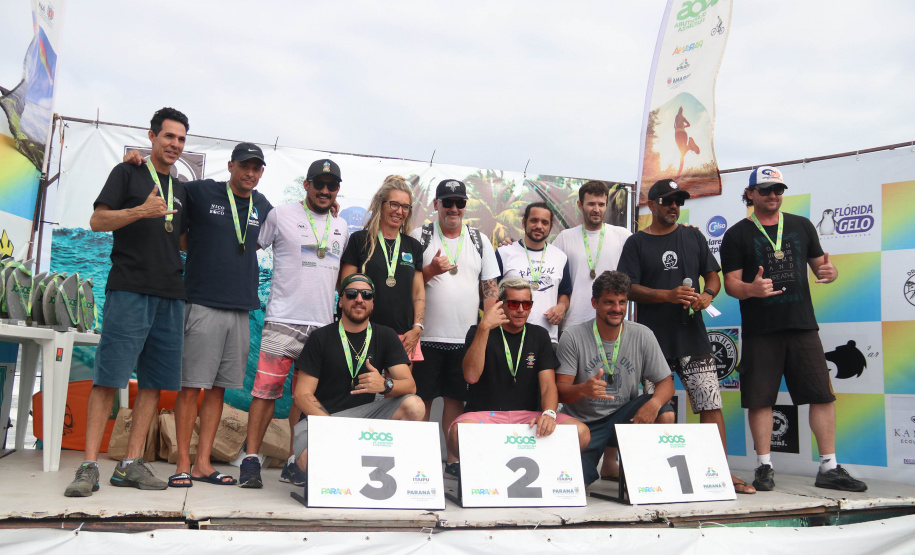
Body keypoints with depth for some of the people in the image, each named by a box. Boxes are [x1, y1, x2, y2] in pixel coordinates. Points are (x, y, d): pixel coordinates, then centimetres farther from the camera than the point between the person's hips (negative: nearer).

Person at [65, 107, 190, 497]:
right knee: (109, 378, -9)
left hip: (170, 294, 6)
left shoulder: (181, 190, 22)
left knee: (155, 381, 2)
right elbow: (97, 221, -2)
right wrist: (141, 211, -18)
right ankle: (89, 466, -6)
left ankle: (131, 464, 6)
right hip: (129, 289, -5)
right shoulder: (127, 173, 7)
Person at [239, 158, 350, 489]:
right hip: (283, 321, -4)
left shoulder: (341, 227, 17)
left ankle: (295, 463, 15)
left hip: (323, 324, 4)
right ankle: (251, 460, 2)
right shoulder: (281, 216, 3)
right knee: (266, 390, -6)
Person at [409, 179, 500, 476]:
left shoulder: (480, 240, 11)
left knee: (456, 399, 8)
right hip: (427, 336, -2)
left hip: (466, 337, 2)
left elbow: (489, 287, 12)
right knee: (422, 399, 2)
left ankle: (454, 459, 18)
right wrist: (431, 270, -16)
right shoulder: (420, 236, 3)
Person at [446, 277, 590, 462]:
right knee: (458, 434, -38)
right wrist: (484, 328, -21)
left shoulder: (539, 336, 14)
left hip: (528, 415, 3)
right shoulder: (478, 333, 4)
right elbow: (471, 376, -14)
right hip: (485, 414, -3)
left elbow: (548, 385, 3)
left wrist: (548, 413, -19)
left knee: (581, 432, -23)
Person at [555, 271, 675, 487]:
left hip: (623, 416, 2)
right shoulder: (573, 337, -10)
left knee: (665, 414, -27)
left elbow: (666, 382, -4)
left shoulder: (642, 335, -4)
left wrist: (654, 403, -29)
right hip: (583, 424, -2)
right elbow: (560, 391, -13)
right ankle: (592, 472, 16)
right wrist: (583, 389, -37)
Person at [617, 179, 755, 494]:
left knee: (711, 403, -2)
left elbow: (713, 275, 17)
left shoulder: (693, 237, 15)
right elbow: (629, 289, -3)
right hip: (653, 340, -2)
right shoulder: (637, 243, 5)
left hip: (692, 337, 3)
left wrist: (707, 294, -6)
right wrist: (668, 295, -16)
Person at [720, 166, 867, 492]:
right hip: (760, 330, -2)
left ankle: (829, 468, 10)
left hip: (802, 325, 3)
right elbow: (730, 283, -1)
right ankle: (765, 467, 12)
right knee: (760, 399, 0)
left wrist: (829, 272, -7)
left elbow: (821, 265, 17)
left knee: (823, 395, 1)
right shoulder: (737, 235, 5)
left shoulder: (802, 226, 14)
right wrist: (751, 289, -23)